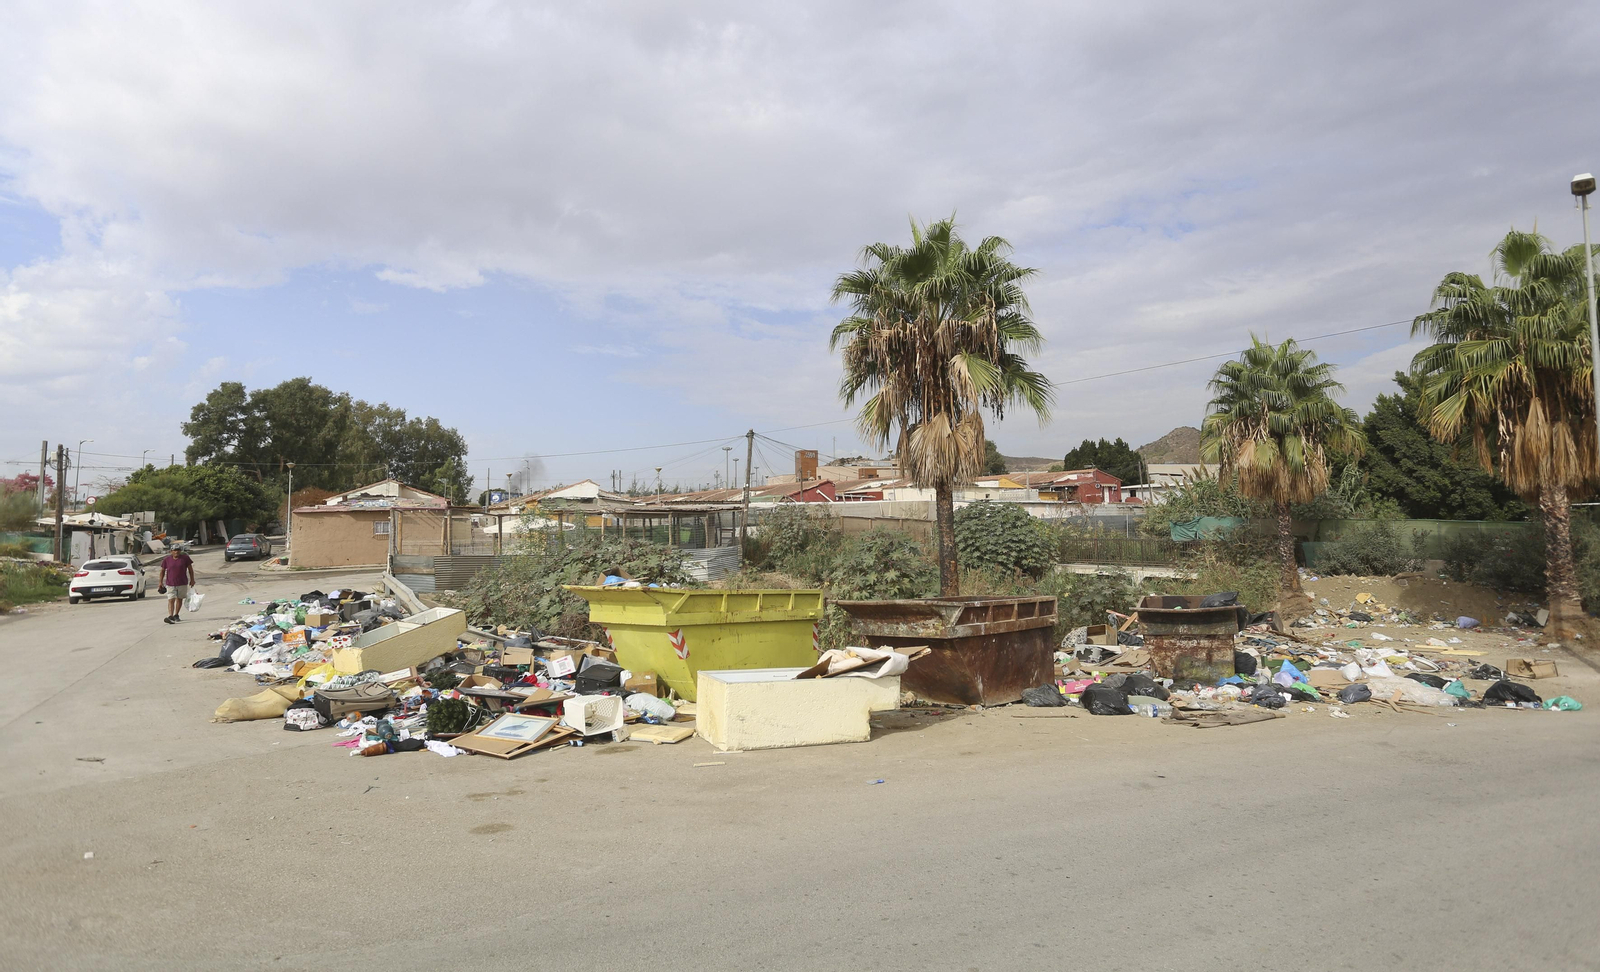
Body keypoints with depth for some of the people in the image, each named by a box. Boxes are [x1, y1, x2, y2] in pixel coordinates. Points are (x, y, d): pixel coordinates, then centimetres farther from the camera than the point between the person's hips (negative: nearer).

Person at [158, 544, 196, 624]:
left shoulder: (185, 558, -3)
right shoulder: (166, 559, -3)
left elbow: (190, 568, 6)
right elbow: (162, 571, 7)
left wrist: (192, 579, 5)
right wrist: (161, 582, 6)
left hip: (182, 583, 1)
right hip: (170, 583, -1)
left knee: (179, 599, 12)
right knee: (171, 600, -12)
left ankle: (176, 615, 26)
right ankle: (170, 616, -22)